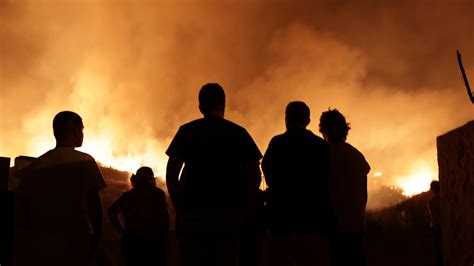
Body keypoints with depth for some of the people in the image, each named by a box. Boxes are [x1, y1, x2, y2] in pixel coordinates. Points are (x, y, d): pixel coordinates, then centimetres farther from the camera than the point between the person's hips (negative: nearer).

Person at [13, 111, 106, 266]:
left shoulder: (35, 165, 11)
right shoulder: (84, 161, -1)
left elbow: (20, 211, 8)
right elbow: (94, 205, -8)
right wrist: (94, 244, 2)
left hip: (34, 251, 4)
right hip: (72, 249, -4)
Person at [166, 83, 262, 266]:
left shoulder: (187, 131, 6)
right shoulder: (239, 133, 8)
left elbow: (171, 174, 0)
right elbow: (254, 175, 2)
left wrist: (180, 209, 4)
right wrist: (246, 210, 7)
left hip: (194, 212, -1)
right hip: (230, 213, 1)